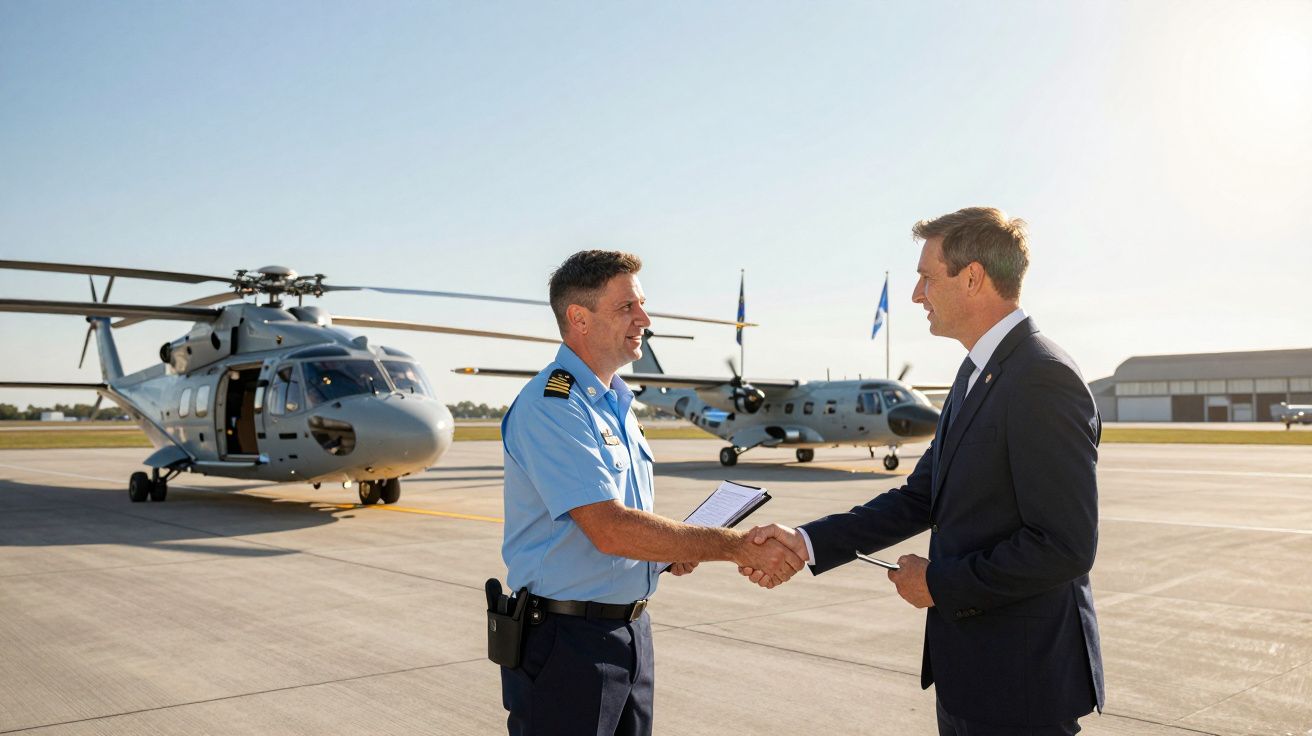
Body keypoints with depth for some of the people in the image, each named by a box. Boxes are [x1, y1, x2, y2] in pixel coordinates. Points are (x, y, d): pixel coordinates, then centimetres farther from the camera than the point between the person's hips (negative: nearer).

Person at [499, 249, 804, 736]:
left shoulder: (616, 402, 11)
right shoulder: (550, 407, -19)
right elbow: (611, 530, -27)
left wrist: (673, 550, 0)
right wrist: (736, 546, -25)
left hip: (631, 631, 8)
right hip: (568, 640, -8)